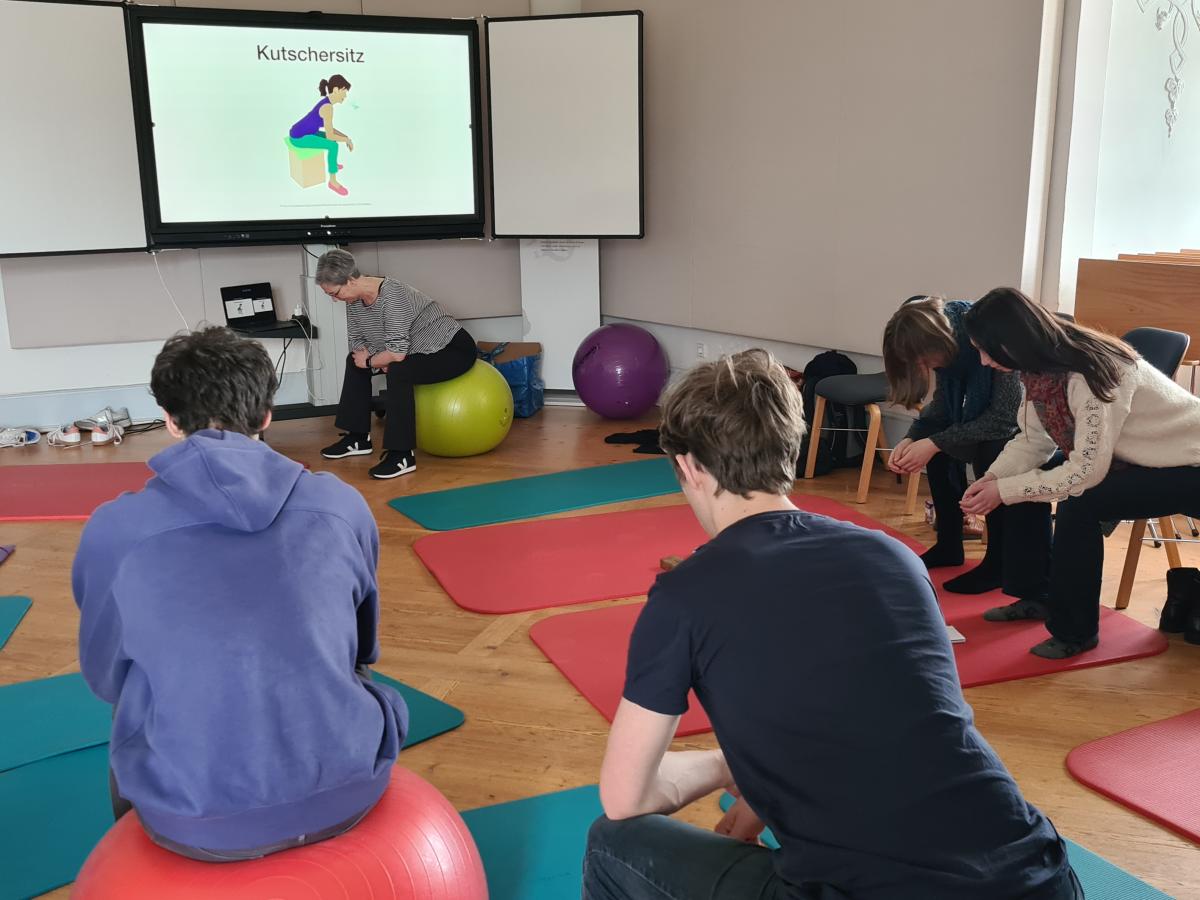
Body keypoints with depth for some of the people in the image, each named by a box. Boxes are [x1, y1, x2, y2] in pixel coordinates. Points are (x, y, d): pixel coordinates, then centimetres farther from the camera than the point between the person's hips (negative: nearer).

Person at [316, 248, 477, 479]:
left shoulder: (392, 296, -32)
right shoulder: (355, 299, -6)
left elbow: (398, 353, -36)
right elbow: (356, 342, 5)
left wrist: (370, 361, -17)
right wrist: (379, 359, -12)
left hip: (455, 349, -10)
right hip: (422, 350, 10)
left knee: (398, 371, -34)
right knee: (354, 361, 12)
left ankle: (402, 455, -27)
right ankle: (358, 437, 17)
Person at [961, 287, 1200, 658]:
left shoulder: (1090, 374, -32)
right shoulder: (1041, 367, -6)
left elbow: (1086, 472, -32)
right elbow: (1032, 440, -2)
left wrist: (1004, 491, -27)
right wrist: (992, 478, -18)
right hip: (1140, 459, 9)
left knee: (1079, 504, -28)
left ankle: (1075, 630, -10)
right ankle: (1048, 598, 13)